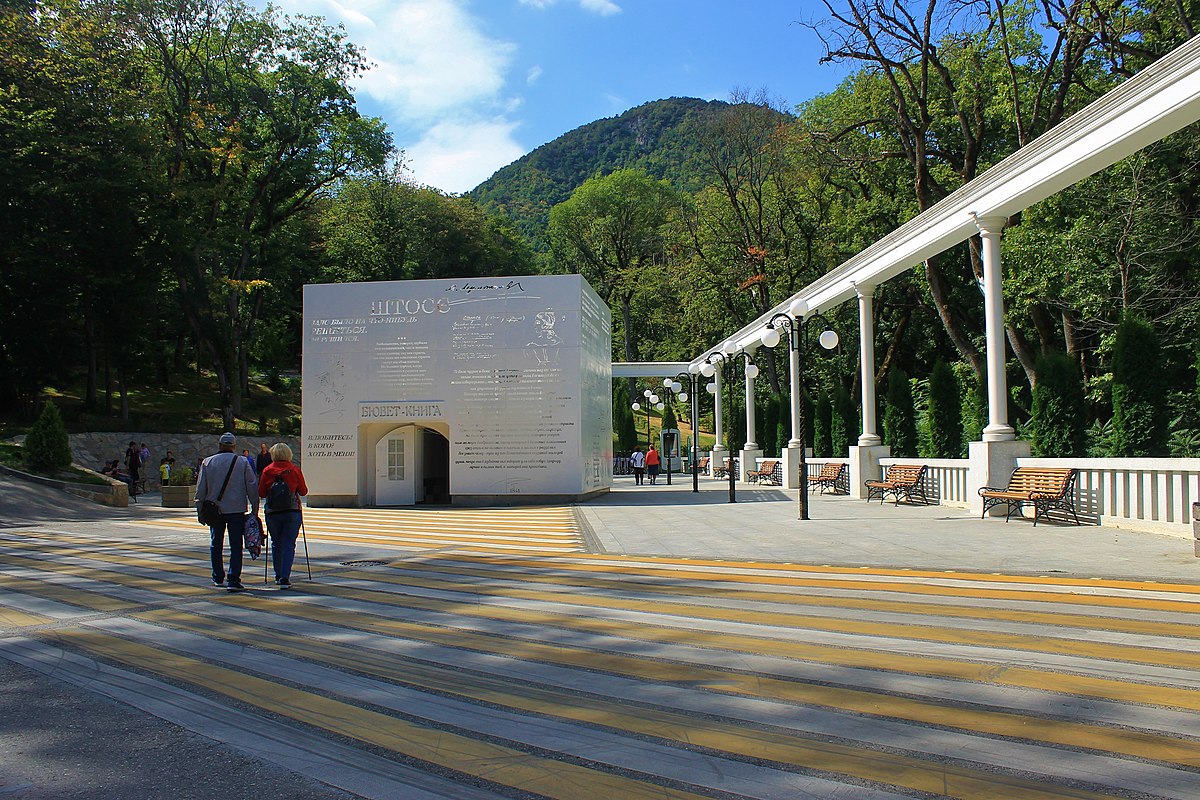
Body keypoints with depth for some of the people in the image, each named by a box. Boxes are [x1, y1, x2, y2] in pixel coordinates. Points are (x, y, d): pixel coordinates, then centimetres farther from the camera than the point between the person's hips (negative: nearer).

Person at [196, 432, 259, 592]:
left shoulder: (207, 462, 3)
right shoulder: (242, 462, -2)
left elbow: (200, 489, 4)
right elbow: (252, 487, -2)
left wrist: (200, 509, 12)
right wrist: (254, 509, 5)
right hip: (236, 511, -2)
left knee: (216, 545, 17)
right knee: (236, 546, -1)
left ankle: (218, 578, 24)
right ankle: (234, 581, -8)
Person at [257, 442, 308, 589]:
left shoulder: (267, 471, 0)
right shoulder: (295, 470, -2)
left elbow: (261, 493, 4)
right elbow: (303, 491, 3)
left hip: (272, 512, 1)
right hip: (292, 511, -1)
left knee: (276, 544, 16)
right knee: (289, 544, -1)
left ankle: (279, 575, 24)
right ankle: (285, 578, -11)